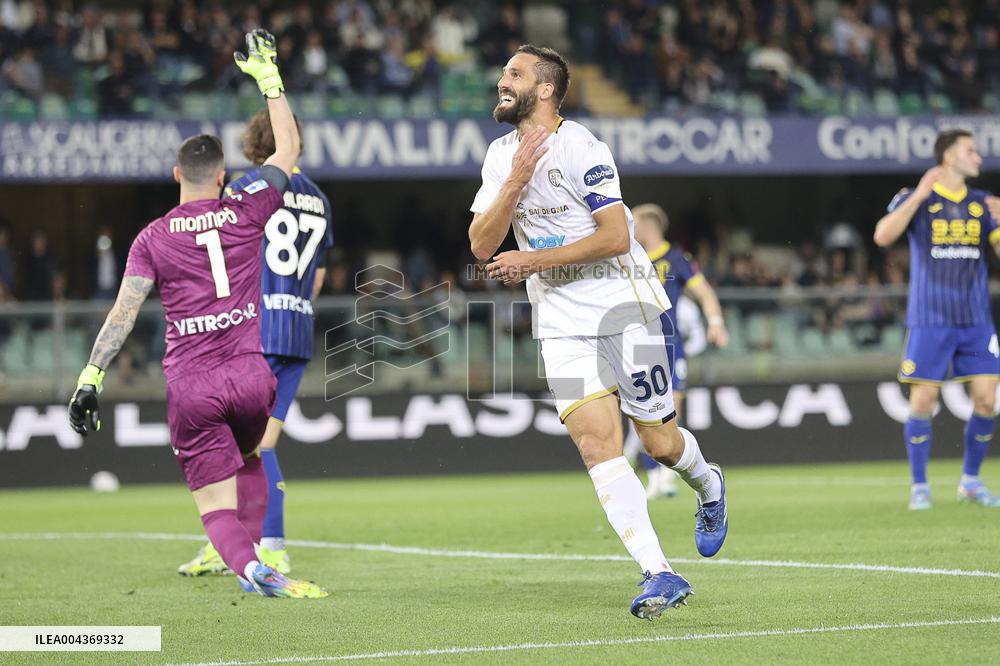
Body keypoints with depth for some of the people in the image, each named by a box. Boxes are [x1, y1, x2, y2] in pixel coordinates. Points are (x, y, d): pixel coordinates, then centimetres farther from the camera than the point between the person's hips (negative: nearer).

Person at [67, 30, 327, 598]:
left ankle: (247, 565, -27)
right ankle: (251, 547, 16)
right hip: (250, 375, 1)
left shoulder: (154, 239, 2)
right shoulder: (248, 213, 3)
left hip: (191, 386, -1)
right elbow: (289, 149, 17)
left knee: (217, 505, 1)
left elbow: (124, 313, -4)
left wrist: (91, 376, -1)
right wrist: (269, 77, 24)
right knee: (247, 458, 31)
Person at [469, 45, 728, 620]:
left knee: (660, 442, 1)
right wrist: (517, 181, -15)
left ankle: (708, 487, 38)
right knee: (596, 441, -11)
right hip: (562, 322, 5)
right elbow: (482, 246, -2)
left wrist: (533, 260, -18)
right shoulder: (502, 157, 6)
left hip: (623, 305, -5)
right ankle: (659, 575, -13)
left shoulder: (579, 148, -14)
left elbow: (615, 236, -19)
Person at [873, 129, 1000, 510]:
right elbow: (883, 236, -16)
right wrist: (919, 195, -20)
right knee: (923, 400, -6)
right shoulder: (916, 198, -1)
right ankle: (919, 486, 7)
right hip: (930, 320, -4)